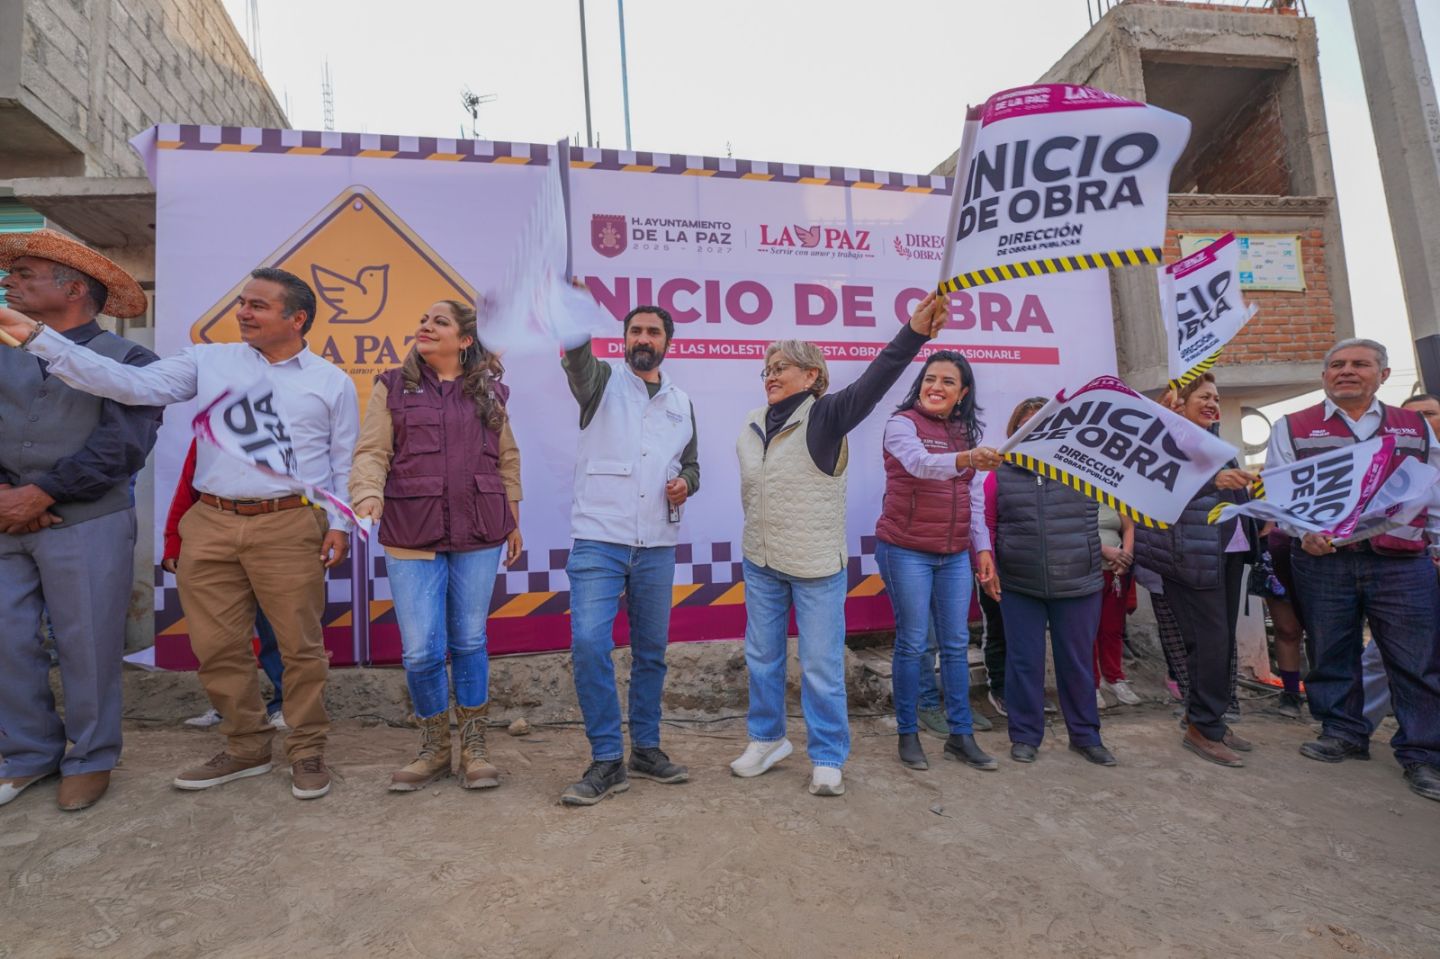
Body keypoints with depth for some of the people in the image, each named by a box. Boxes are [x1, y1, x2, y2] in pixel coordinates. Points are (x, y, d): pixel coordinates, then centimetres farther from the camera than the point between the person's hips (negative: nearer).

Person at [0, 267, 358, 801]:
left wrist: (341, 524, -3)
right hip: (211, 525, 4)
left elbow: (346, 463, 6)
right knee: (217, 646, 9)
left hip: (290, 527, -3)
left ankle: (307, 751, 18)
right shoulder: (209, 361, 11)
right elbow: (131, 384, 2)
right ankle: (246, 747, 27)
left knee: (300, 646, 1)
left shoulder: (332, 382, 5)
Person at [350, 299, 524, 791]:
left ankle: (473, 748, 24)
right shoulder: (392, 386, 6)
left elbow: (506, 458, 13)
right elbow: (371, 452, -1)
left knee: (470, 642, 9)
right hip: (411, 536, -1)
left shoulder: (489, 391, 10)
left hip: (479, 534, 1)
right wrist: (367, 494, -21)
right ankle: (434, 749, 23)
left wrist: (513, 519, 13)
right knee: (421, 650, -1)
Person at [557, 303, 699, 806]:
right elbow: (577, 353, -21)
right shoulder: (602, 381, 3)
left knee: (651, 650, 10)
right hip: (598, 540, -3)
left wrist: (686, 484, -1)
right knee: (589, 645, -12)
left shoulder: (682, 402, 15)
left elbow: (691, 463, 23)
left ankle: (646, 748, 27)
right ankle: (607, 762, 3)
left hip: (657, 545, 4)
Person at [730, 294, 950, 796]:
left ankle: (827, 758, 22)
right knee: (761, 657, 16)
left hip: (816, 565, -5)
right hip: (760, 564, 6)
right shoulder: (752, 424, 4)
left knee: (822, 666, 5)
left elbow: (875, 381, -29)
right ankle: (767, 739, 35)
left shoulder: (825, 416, -12)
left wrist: (914, 332, -44)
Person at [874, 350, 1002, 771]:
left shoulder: (967, 433, 12)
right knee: (912, 644, 1)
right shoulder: (902, 423, -7)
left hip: (955, 555, 6)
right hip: (906, 551, -5)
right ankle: (907, 733, 16)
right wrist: (966, 459, -46)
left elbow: (975, 498, 13)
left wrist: (983, 548, 7)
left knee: (956, 645, 10)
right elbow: (921, 463, -28)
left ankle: (961, 735, 22)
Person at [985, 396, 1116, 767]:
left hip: (1078, 586, 1)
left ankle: (1085, 735, 29)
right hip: (1018, 587, 0)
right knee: (1024, 661, 6)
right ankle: (1025, 736, 22)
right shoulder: (1001, 474, 3)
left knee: (1077, 661, 12)